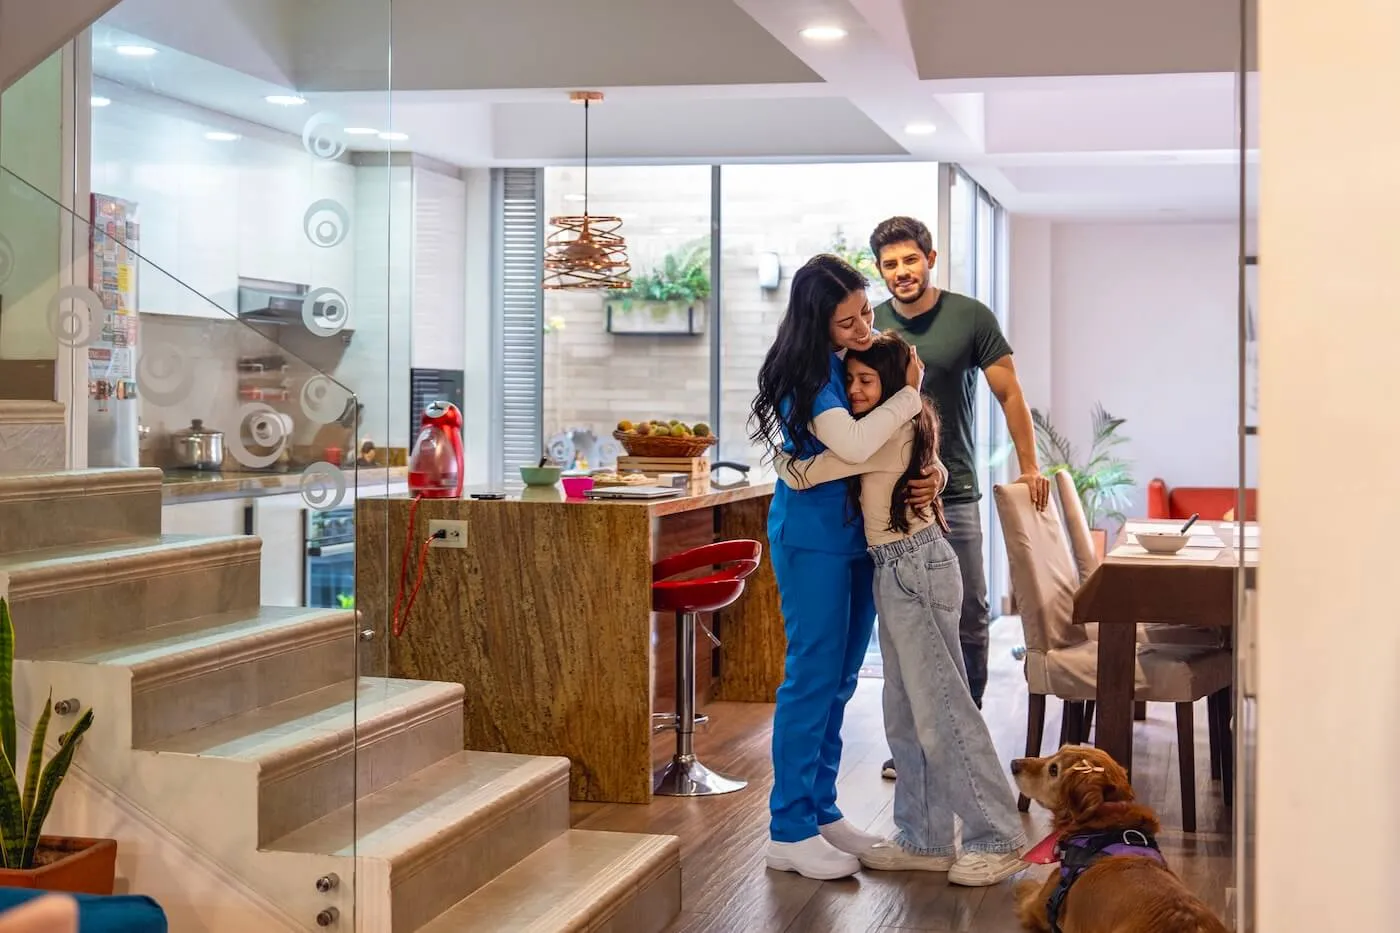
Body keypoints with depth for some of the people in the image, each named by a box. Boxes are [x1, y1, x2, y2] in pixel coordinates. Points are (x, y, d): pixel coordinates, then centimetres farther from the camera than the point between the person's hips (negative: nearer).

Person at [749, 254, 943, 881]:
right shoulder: (809, 373, -18)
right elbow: (854, 444, -32)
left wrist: (931, 476, -9)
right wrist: (909, 393, -20)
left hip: (861, 535, 8)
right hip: (813, 538, -8)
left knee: (839, 680, 13)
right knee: (812, 677, -4)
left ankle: (821, 811, 23)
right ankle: (789, 832, 4)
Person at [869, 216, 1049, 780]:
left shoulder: (971, 318, -2)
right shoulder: (870, 326, 5)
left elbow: (1009, 394, 3)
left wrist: (1029, 467, 1)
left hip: (954, 495, -2)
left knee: (968, 620, -2)